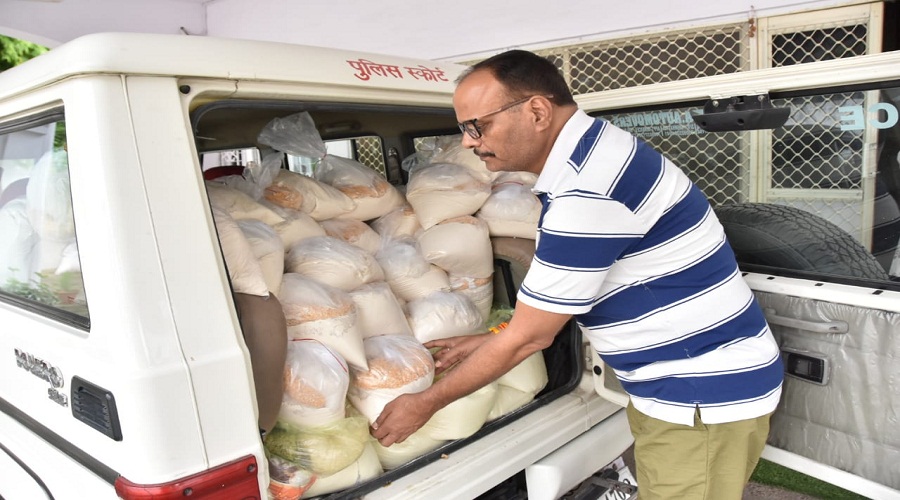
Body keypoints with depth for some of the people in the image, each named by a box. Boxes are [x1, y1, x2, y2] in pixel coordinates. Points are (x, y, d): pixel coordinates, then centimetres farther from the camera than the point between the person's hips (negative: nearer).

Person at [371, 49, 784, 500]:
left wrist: (425, 404, -7)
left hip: (706, 397, -9)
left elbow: (528, 336, -19)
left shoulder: (586, 190, -27)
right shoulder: (590, 154, 4)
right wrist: (487, 343, 9)